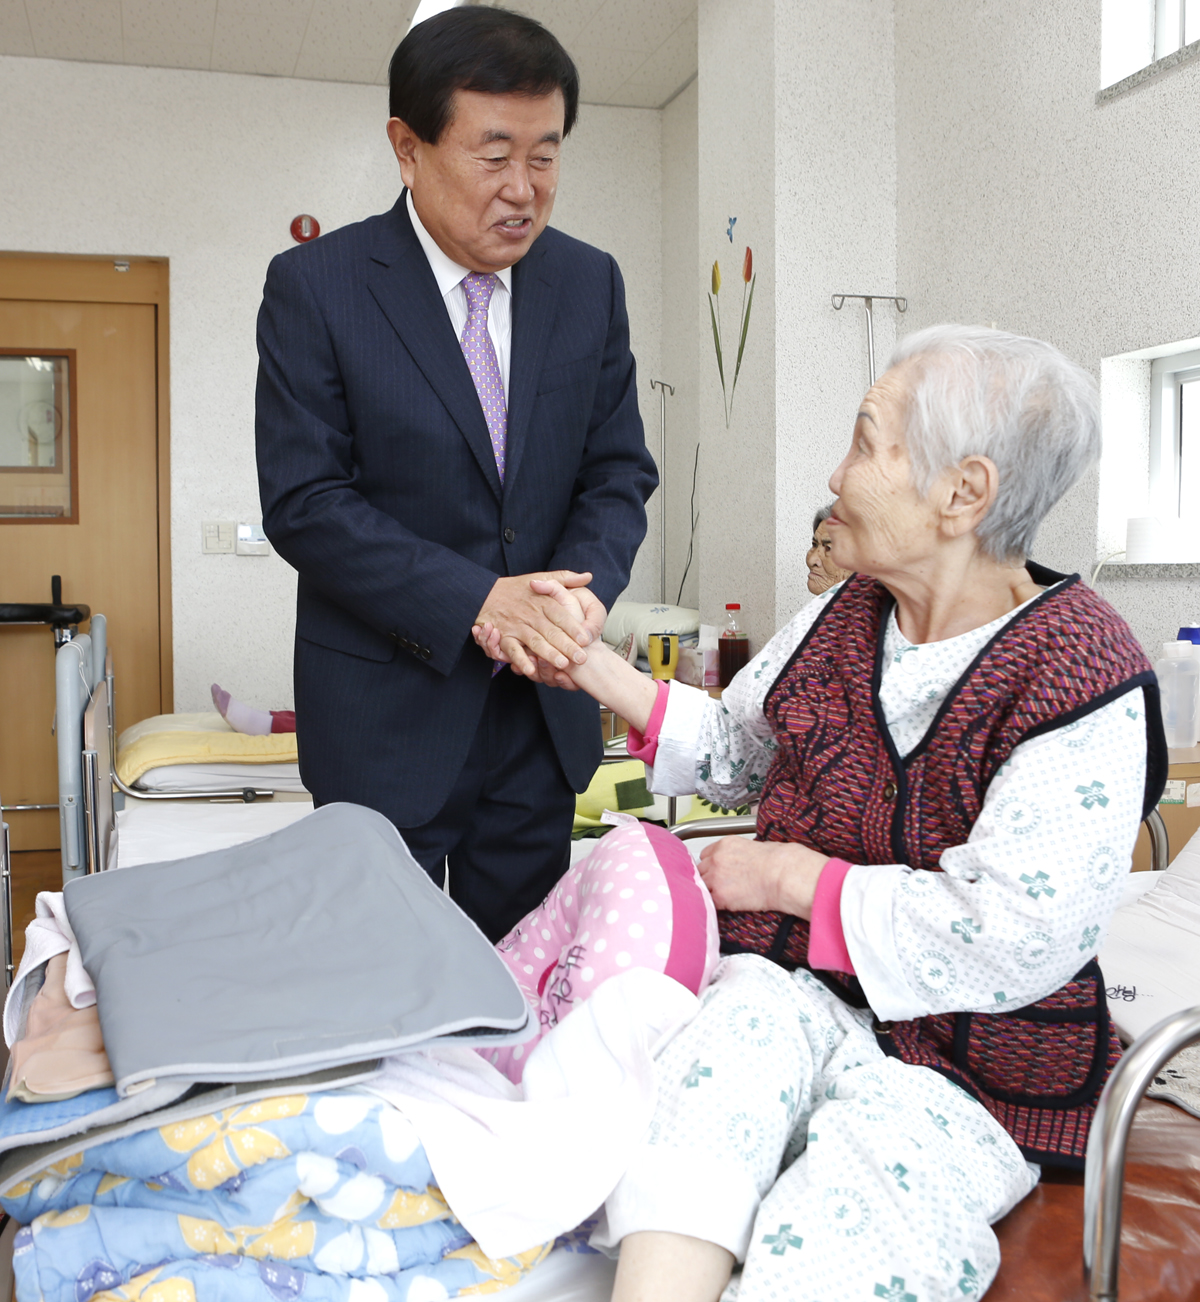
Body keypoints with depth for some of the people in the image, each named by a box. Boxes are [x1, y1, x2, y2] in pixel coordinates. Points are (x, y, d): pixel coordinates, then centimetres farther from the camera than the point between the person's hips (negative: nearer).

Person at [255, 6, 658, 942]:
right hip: (388, 701, -3)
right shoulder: (315, 286, -7)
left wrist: (583, 590, -16)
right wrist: (475, 601, -21)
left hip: (545, 701, 4)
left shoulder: (590, 284, 4)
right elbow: (303, 502, -12)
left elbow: (619, 472, 5)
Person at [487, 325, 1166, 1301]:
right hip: (788, 984, 5)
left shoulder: (1085, 681, -15)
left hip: (963, 1064, -4)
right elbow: (731, 749, 20)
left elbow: (1009, 944, -21)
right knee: (735, 1033, -32)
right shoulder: (844, 617, 6)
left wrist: (788, 874, -13)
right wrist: (592, 666, 9)